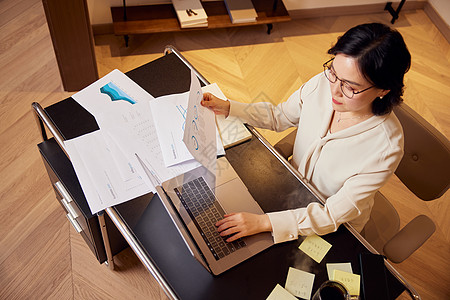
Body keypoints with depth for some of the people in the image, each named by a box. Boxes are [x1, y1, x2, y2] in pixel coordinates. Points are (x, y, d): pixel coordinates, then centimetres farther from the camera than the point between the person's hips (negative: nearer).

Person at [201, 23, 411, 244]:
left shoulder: (386, 146, -33)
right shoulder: (322, 84, -20)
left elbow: (336, 213, -29)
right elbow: (278, 116, -1)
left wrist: (265, 222, -36)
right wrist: (227, 107, -10)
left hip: (335, 228, -4)